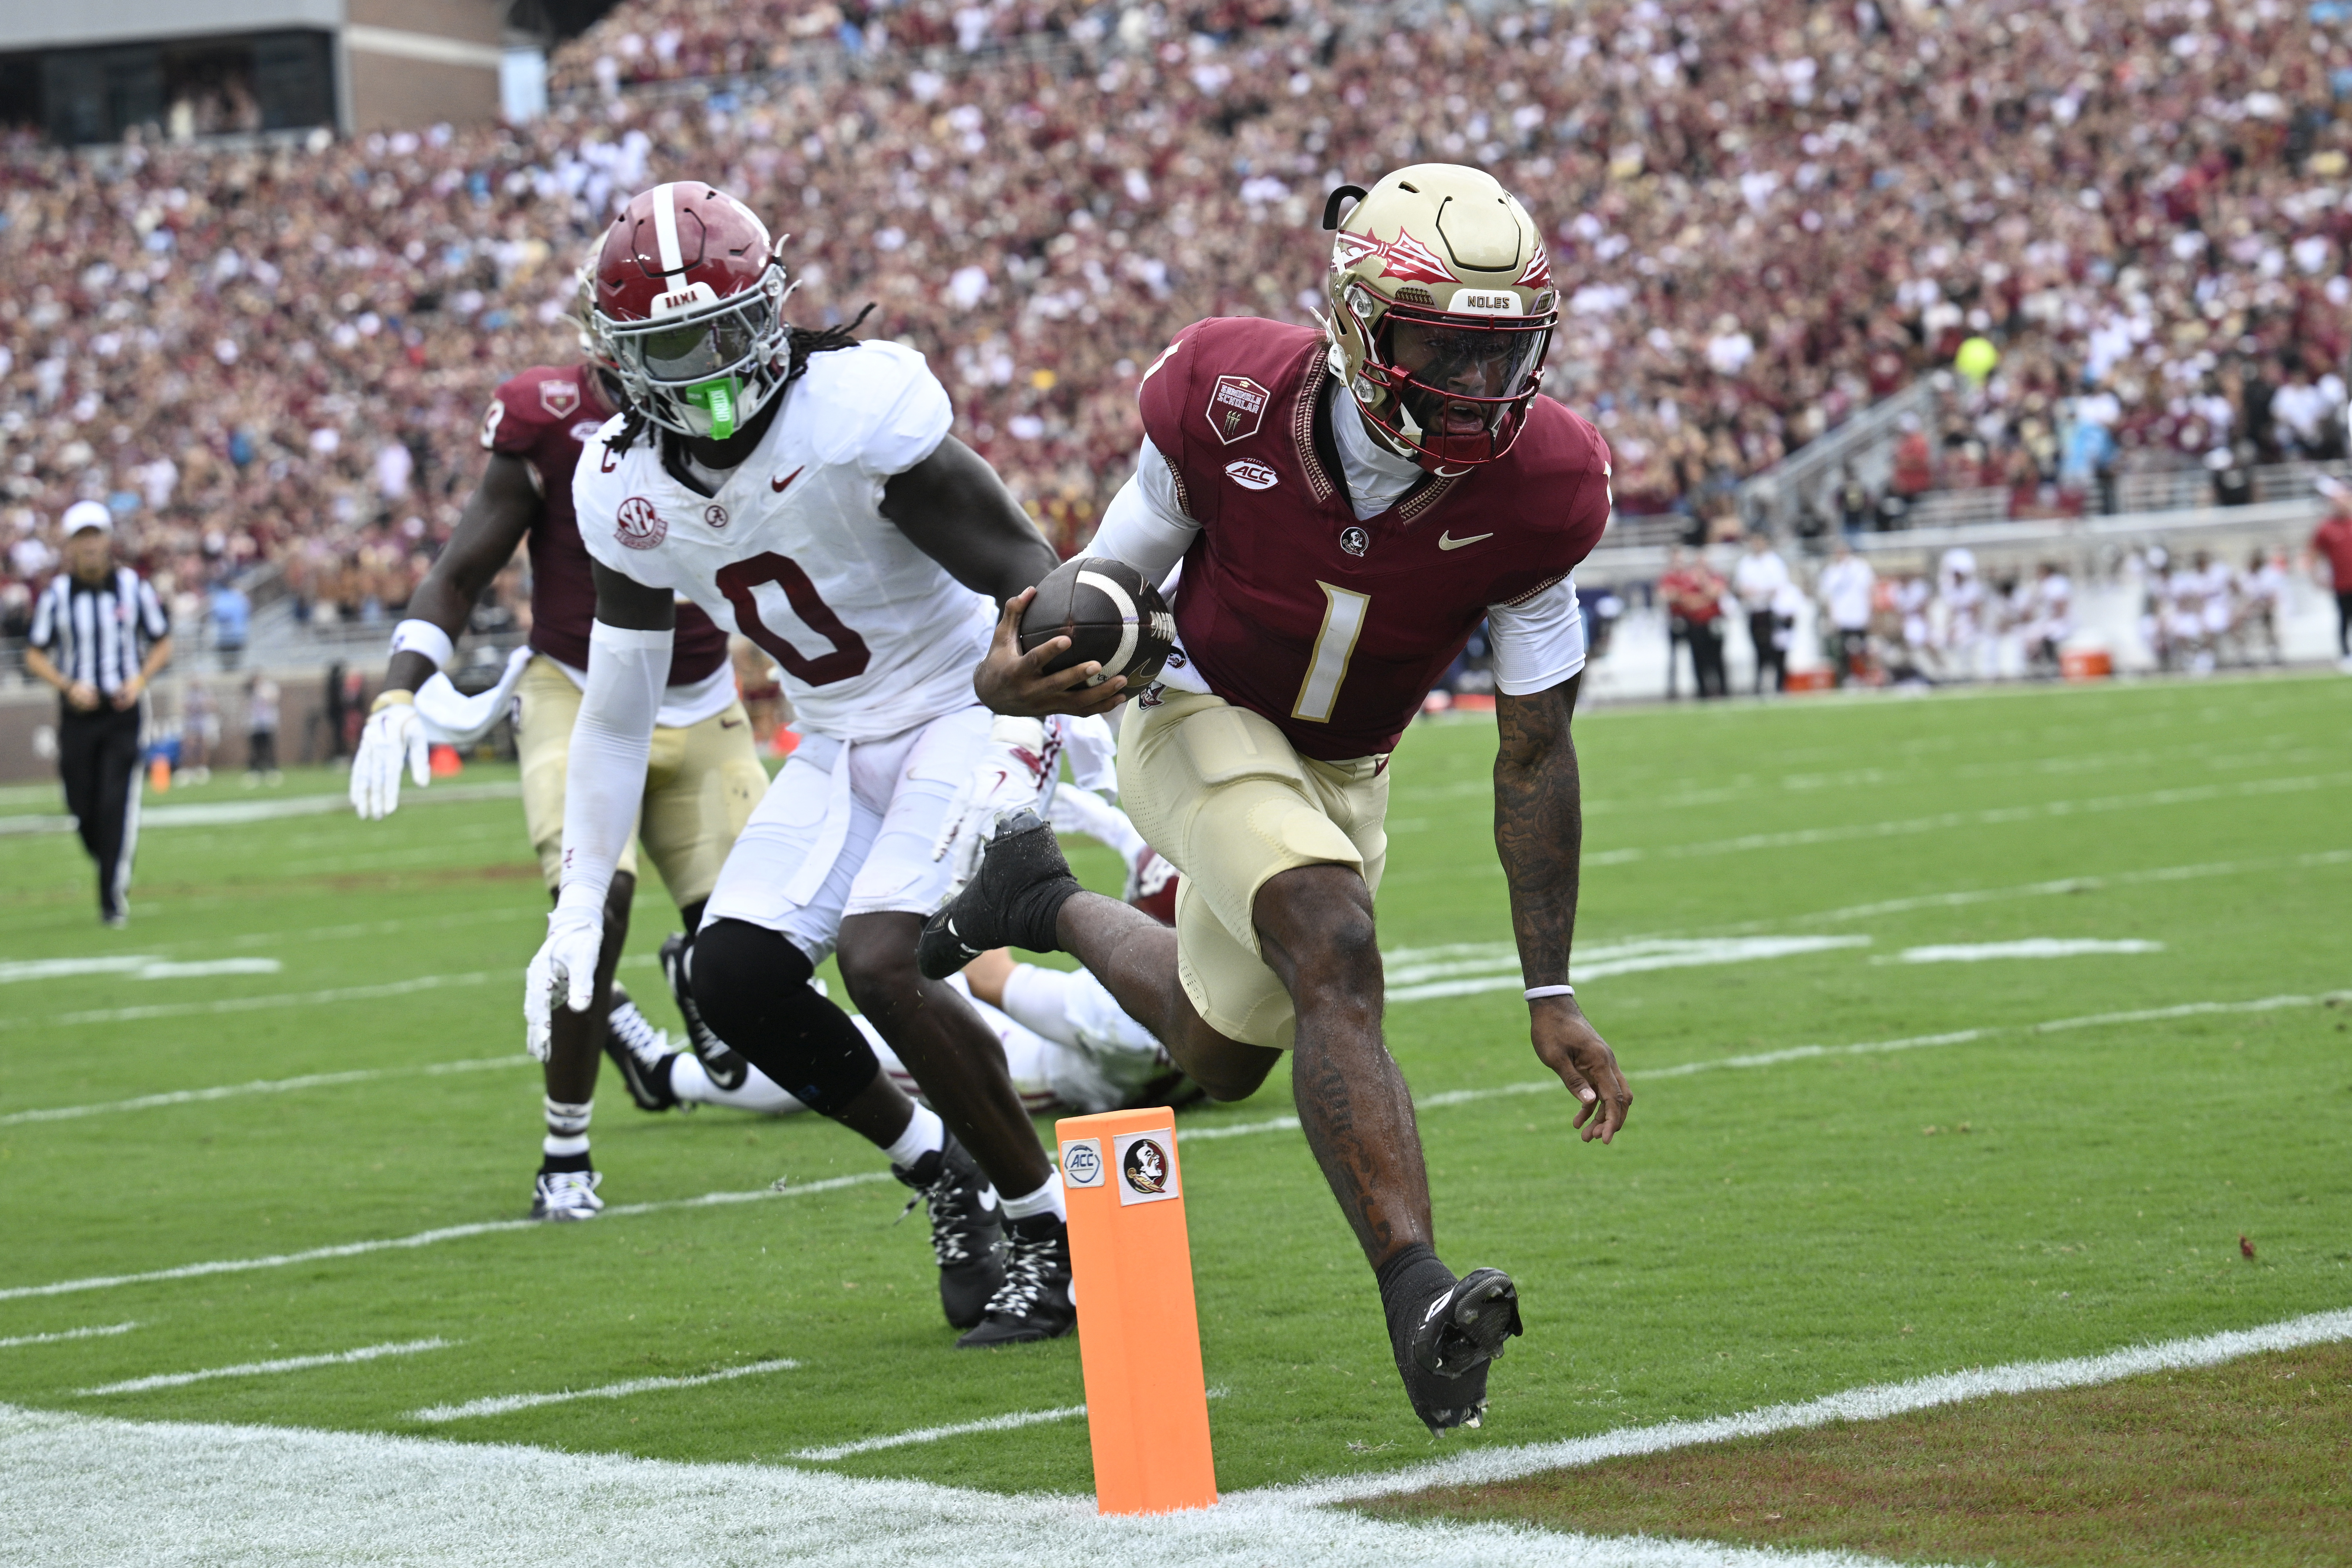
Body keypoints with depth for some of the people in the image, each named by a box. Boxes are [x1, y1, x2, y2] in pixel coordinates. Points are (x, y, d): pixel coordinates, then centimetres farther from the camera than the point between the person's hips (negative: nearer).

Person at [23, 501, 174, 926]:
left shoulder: (134, 588, -1)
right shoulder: (56, 594, -1)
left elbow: (162, 644, 9)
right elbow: (35, 656, 4)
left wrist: (140, 680, -9)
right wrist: (69, 686, -12)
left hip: (123, 711, -1)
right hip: (77, 713, 1)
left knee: (117, 805, -12)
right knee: (84, 811, 3)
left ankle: (113, 898, -7)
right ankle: (113, 868, 32)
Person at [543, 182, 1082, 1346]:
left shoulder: (859, 413, -25)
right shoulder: (629, 493, -6)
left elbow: (1034, 593, -21)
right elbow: (617, 713, 6)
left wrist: (1007, 782, -32)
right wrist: (578, 908, 4)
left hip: (970, 706, -7)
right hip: (842, 744, 7)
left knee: (880, 960, -23)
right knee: (735, 978, -7)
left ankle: (1048, 1230, -5)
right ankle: (943, 1170, 13)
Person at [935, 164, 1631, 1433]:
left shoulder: (1536, 491, -25)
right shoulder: (1231, 404, -28)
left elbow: (1535, 757, -15)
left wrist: (1552, 995, -15)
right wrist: (1016, 680, -38)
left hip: (1341, 772, 4)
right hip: (1200, 717, -4)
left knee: (1224, 1054, 19)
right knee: (1334, 956, -30)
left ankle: (1047, 904, 47)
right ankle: (1418, 1294, -34)